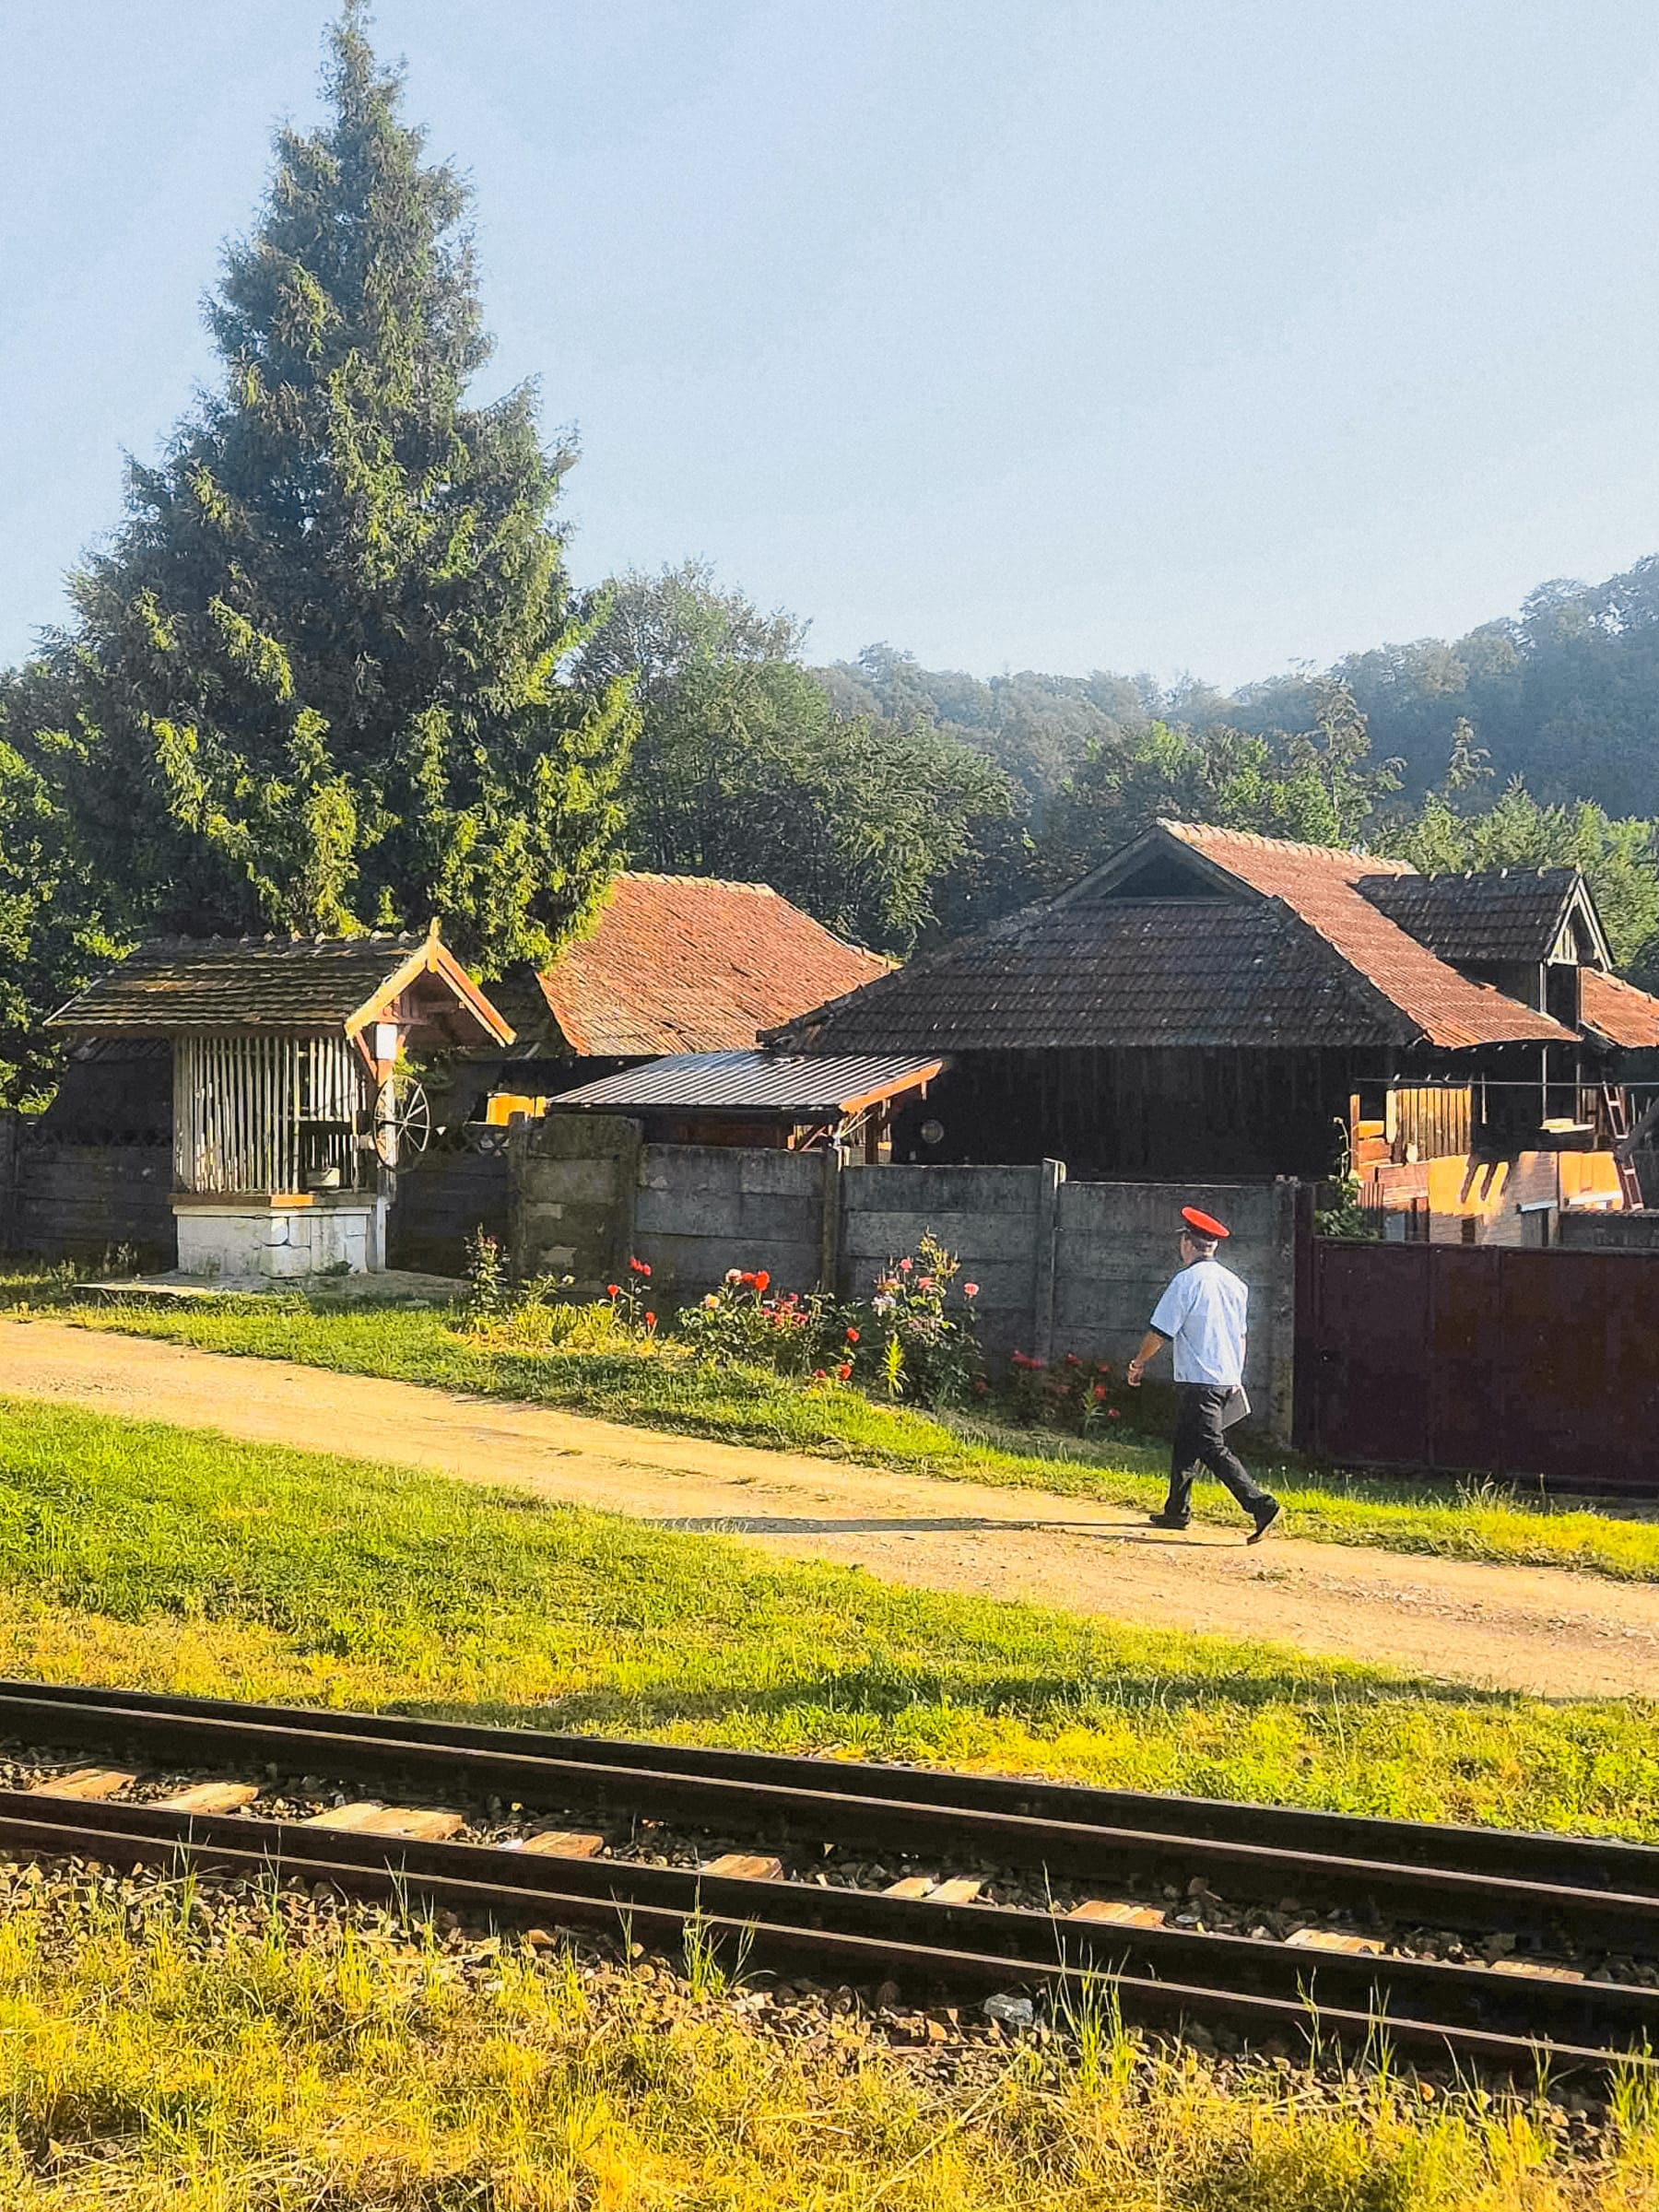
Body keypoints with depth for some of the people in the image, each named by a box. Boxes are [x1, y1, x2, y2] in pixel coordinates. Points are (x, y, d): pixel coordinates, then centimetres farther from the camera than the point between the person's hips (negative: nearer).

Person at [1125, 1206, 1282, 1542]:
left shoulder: (1186, 1281, -13)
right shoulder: (1234, 1282, 10)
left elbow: (1160, 1332, -12)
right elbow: (1240, 1335, 18)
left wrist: (1139, 1362, 3)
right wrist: (1235, 1378, 26)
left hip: (1198, 1381, -8)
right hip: (1228, 1379, 8)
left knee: (1213, 1448, -10)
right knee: (1185, 1444, 19)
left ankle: (1262, 1505, -20)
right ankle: (1177, 1510, 27)